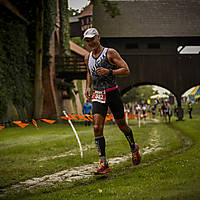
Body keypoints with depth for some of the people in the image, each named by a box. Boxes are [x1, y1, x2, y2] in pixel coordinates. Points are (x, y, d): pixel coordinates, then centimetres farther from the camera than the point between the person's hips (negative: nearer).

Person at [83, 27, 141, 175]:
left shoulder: (110, 53, -9)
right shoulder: (88, 58, 8)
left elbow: (126, 70, -12)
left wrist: (109, 71, -25)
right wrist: (88, 87, 10)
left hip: (113, 93, -3)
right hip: (98, 96, 4)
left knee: (122, 125, 10)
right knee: (97, 128, -13)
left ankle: (134, 148, 40)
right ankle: (103, 164, -9)